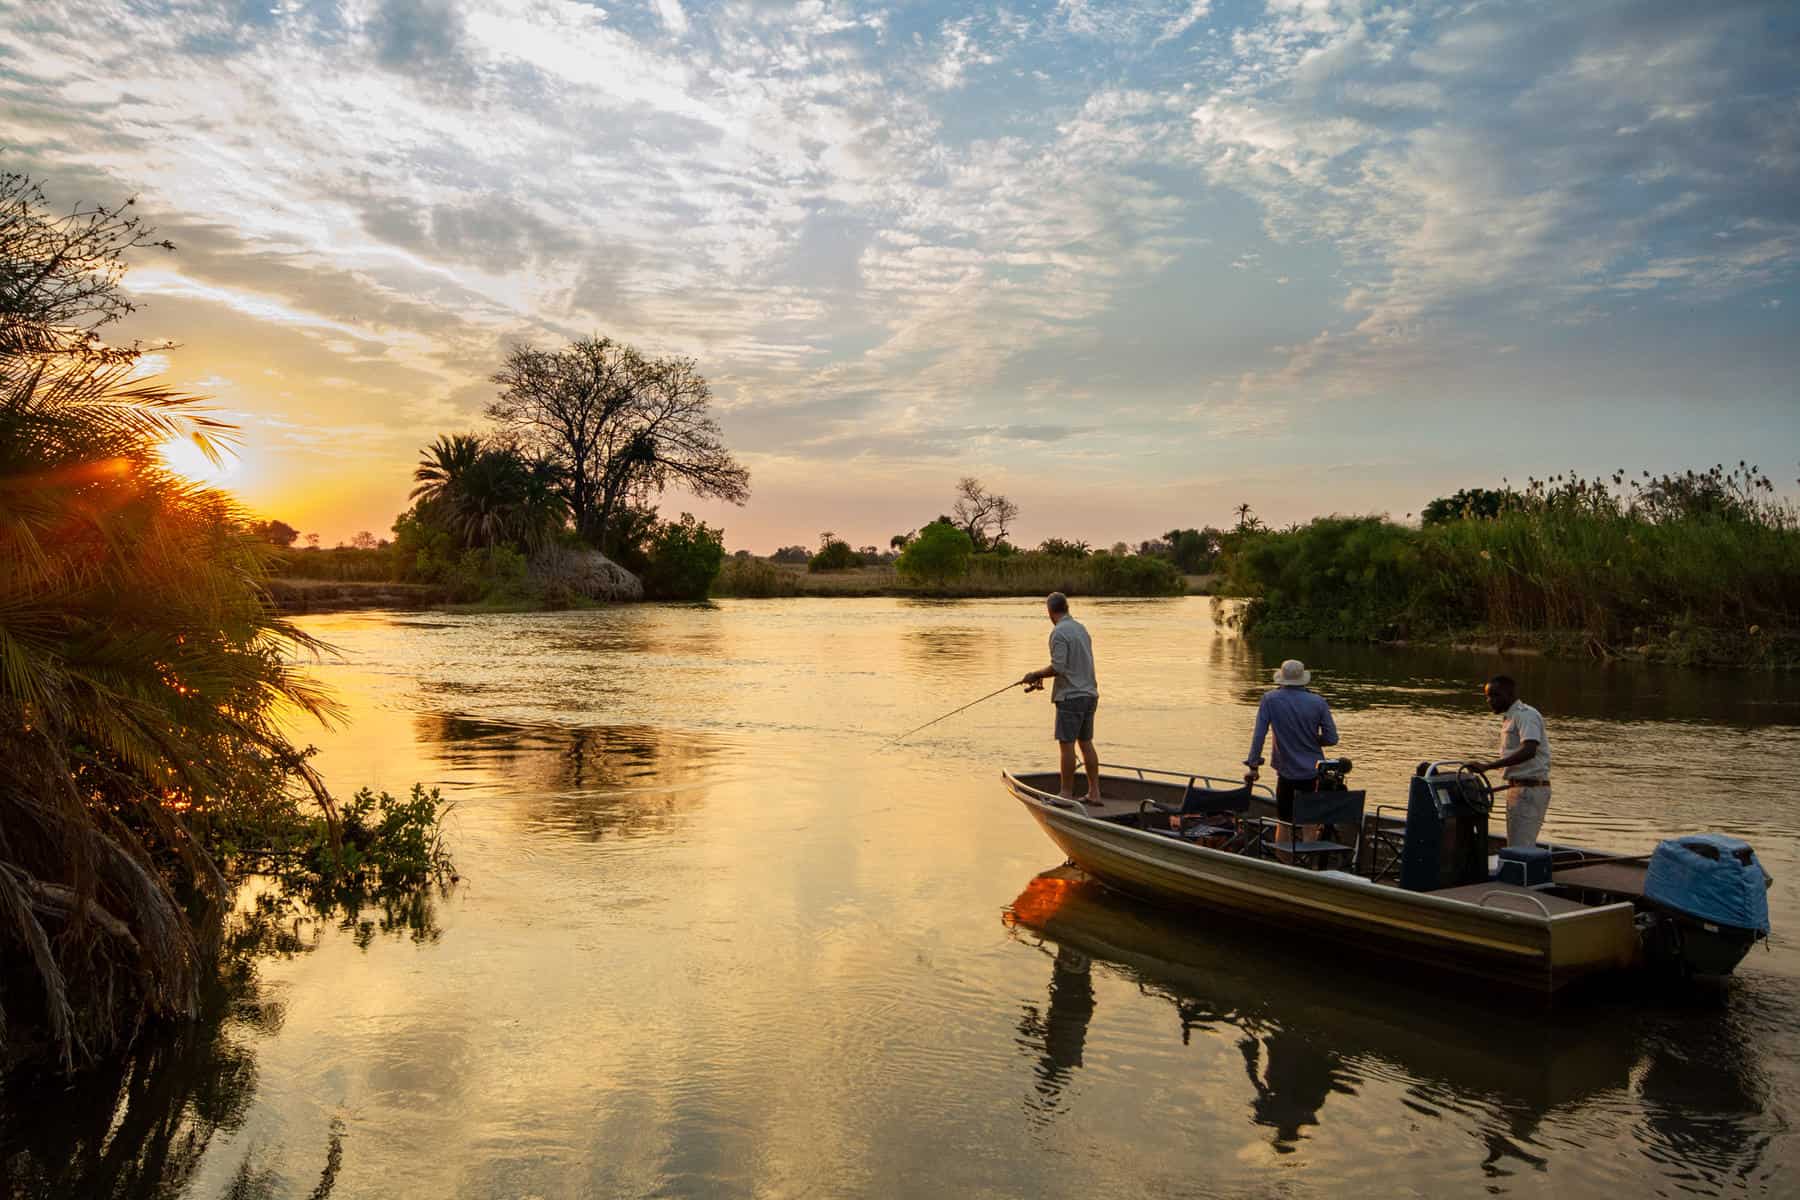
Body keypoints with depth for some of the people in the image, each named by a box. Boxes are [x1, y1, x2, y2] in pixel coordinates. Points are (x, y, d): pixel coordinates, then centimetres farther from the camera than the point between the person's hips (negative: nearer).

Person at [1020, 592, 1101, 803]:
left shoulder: (1059, 632, -13)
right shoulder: (1081, 628, 13)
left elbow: (1058, 667, -20)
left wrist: (1035, 674, -4)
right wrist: (1041, 677, 20)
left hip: (1070, 696, -8)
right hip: (1089, 693, 8)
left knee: (1067, 744, -2)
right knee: (1086, 743, 13)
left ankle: (1067, 794, 3)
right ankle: (1094, 792, 15)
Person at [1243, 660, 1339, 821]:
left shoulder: (1270, 700, -10)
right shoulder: (1318, 702, -7)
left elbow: (1259, 735, -12)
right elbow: (1331, 739, -4)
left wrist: (1253, 766, -6)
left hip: (1286, 773, -1)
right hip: (1313, 772, 2)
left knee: (1284, 820, 11)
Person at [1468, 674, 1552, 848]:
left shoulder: (1526, 715, -14)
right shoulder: (1509, 718, 17)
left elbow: (1528, 751, -29)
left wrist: (1487, 766, -32)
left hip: (1530, 791, -10)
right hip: (1519, 789, 10)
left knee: (1520, 849, -12)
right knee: (1514, 847, 12)